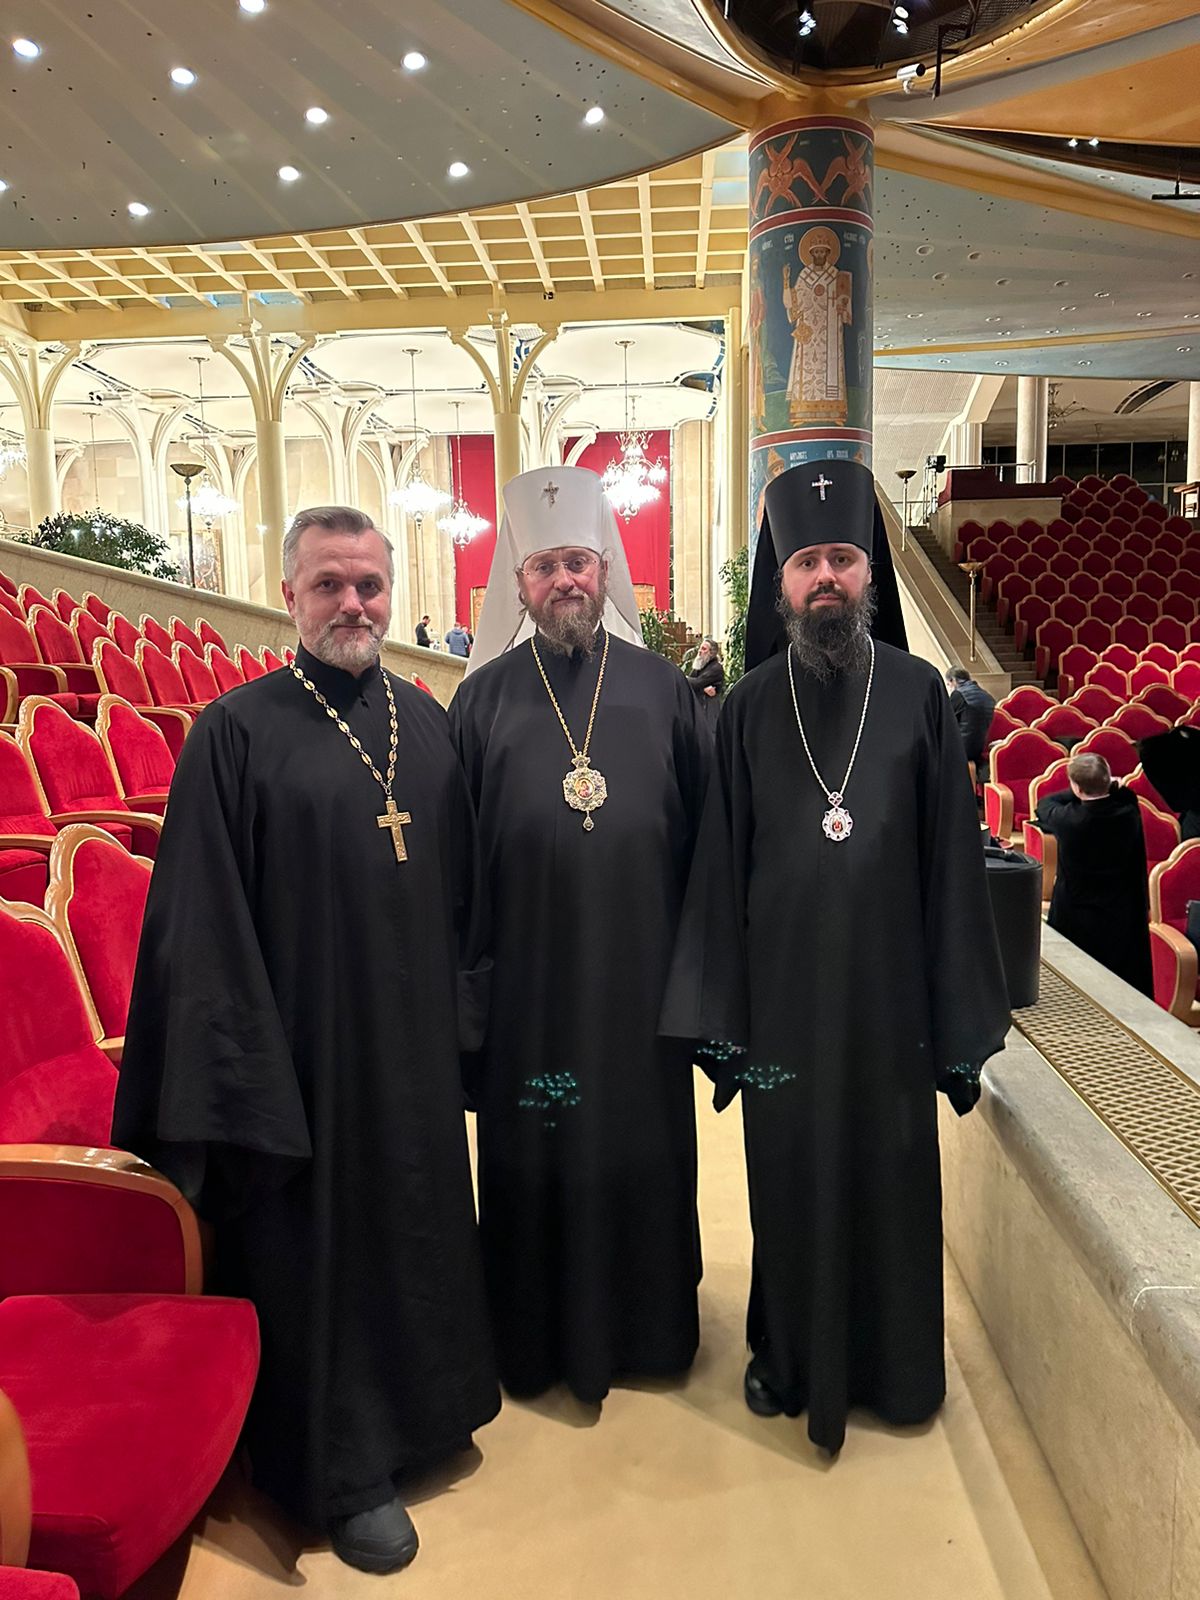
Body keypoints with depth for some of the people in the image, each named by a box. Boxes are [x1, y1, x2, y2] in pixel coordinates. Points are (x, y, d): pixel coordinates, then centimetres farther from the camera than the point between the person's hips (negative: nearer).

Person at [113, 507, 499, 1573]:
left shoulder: (428, 722, 4)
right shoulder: (238, 733, -10)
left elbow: (465, 884, 9)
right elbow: (205, 921, -12)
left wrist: (465, 1014, 5)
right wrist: (241, 1075, -14)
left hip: (416, 1044, 5)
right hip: (307, 1045, -5)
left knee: (420, 1225, 20)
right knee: (320, 1247, 10)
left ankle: (418, 1407, 45)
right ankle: (343, 1468, 32)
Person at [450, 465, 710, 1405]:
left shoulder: (662, 689, 3)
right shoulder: (484, 697, 1)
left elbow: (704, 833, 5)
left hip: (640, 970, 1)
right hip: (527, 972, -1)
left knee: (646, 1143, 13)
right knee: (534, 1152, 11)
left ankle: (648, 1324, 35)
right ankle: (542, 1335, 32)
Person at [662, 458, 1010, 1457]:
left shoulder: (919, 692, -3)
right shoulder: (749, 707, 0)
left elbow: (954, 864, -3)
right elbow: (720, 868, -1)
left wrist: (964, 1028, -4)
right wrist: (720, 1018, -3)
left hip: (888, 991, 0)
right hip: (782, 994, 1)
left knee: (892, 1180, 14)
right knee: (789, 1184, 14)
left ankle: (896, 1366, 38)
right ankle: (789, 1356, 37)